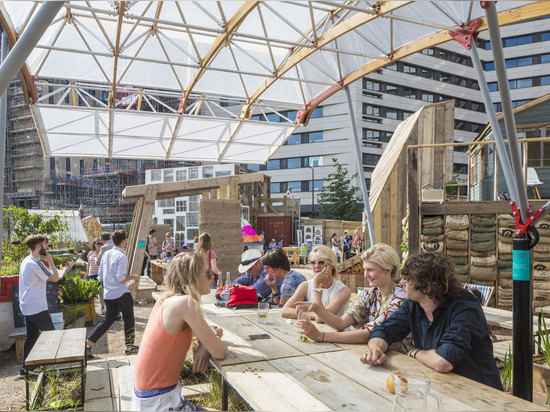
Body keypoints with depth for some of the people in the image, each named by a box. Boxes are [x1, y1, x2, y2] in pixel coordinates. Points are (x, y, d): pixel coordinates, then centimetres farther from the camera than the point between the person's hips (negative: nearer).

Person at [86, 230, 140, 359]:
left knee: (108, 319, 15)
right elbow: (121, 278, -21)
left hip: (108, 294, 7)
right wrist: (133, 277, -6)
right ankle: (129, 347, 19)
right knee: (128, 319, 10)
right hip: (121, 294, -7)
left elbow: (101, 274, 11)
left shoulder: (106, 254, 6)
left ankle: (87, 344, 6)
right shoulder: (121, 256, -17)